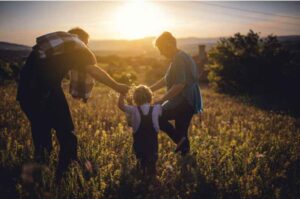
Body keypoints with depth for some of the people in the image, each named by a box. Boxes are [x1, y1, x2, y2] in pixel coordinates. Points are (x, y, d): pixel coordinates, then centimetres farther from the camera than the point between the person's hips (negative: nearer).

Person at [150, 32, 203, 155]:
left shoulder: (179, 59, -17)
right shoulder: (181, 57, 16)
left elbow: (179, 85, -26)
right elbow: (166, 80, 21)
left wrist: (162, 100, -21)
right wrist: (149, 90, 15)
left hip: (184, 102, -10)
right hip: (189, 102, 10)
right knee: (181, 131, 18)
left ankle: (179, 140, -5)